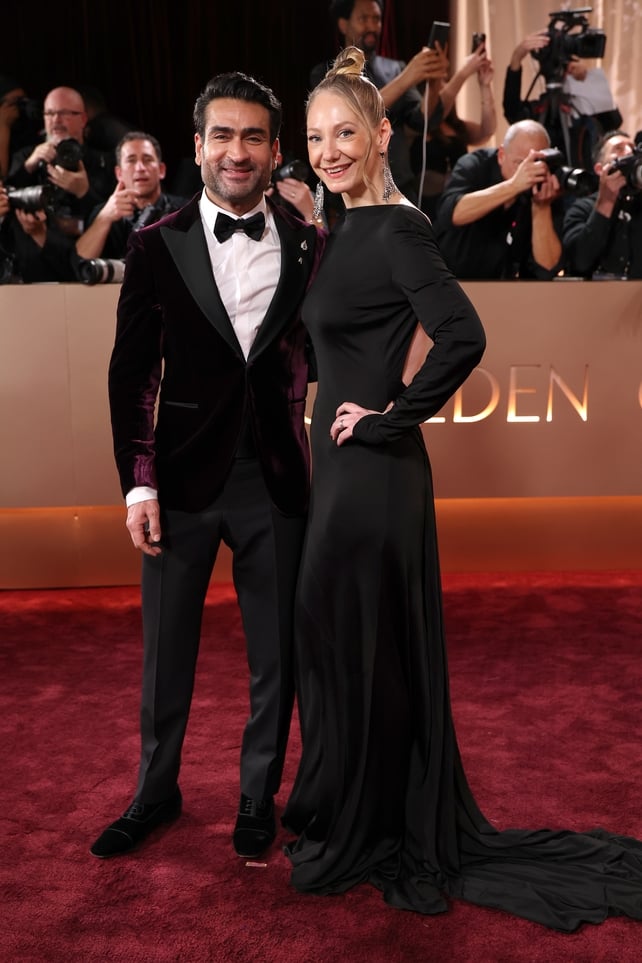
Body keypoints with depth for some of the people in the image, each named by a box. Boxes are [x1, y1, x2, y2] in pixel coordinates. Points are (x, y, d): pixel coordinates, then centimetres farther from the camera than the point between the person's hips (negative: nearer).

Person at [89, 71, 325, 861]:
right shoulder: (158, 246, -1)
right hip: (185, 478, 0)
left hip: (275, 480, 1)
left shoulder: (309, 246, 1)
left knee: (275, 653, 12)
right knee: (166, 651, 14)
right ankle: (155, 794, 37)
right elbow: (131, 372, 0)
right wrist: (137, 482, -5)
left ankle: (258, 797, 35)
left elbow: (320, 355, 8)